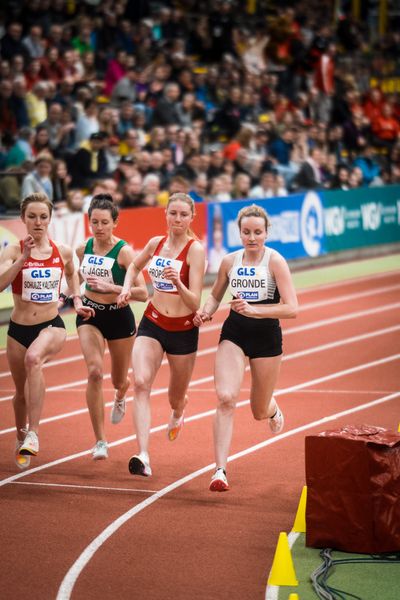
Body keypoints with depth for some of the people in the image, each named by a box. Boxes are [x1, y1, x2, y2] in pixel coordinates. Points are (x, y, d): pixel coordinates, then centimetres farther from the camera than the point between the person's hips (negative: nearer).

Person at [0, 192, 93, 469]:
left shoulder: (63, 251, 1)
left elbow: (72, 273, 26)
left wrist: (77, 300, 14)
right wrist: (24, 258, -27)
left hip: (52, 326, -1)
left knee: (34, 358, -35)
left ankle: (33, 434, -36)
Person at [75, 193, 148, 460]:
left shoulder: (124, 252, -17)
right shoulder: (83, 248, -3)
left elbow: (143, 293, -23)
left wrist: (110, 287, -31)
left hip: (119, 317, -2)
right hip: (90, 316, 2)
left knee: (120, 380, 16)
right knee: (94, 371, -21)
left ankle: (120, 396, 59)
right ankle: (100, 442, -15)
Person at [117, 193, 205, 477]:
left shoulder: (196, 249, -14)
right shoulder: (156, 243, 1)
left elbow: (195, 303, -20)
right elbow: (135, 266, 25)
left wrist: (178, 283, -37)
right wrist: (127, 287, 6)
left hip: (183, 330, -3)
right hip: (152, 323, 3)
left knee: (176, 397, 15)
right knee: (141, 382, -22)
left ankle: (178, 412, 56)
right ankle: (143, 456, -30)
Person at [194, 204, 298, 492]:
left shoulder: (275, 261, -11)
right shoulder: (230, 261, 1)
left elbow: (291, 308, -18)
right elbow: (216, 295, 18)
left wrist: (254, 310, -28)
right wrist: (206, 311, -4)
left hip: (266, 336, -2)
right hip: (234, 333, 2)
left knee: (259, 412, 12)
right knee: (226, 398, -22)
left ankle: (272, 407, 53)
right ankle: (220, 470, -22)